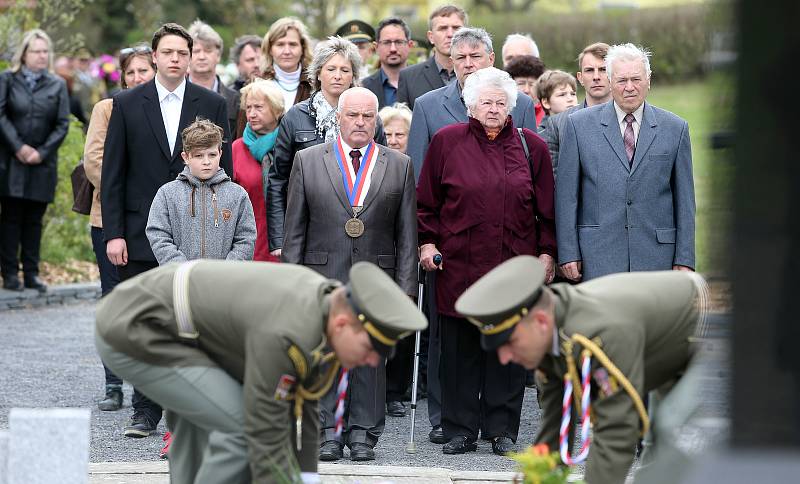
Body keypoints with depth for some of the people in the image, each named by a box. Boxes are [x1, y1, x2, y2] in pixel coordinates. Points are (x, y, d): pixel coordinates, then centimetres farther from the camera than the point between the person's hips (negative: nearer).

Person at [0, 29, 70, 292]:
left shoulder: (57, 85, 8)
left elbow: (63, 124, 4)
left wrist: (42, 152, -8)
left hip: (43, 163, 2)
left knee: (34, 219, 4)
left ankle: (31, 273, 7)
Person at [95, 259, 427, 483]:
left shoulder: (326, 301, -1)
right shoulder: (282, 335, -28)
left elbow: (302, 408, 9)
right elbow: (266, 438, -23)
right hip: (133, 332, -10)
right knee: (242, 426, -14)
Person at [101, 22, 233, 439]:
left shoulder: (212, 105, 5)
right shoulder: (127, 104, 4)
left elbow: (223, 171, 6)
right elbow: (112, 173, 2)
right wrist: (114, 233, -5)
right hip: (141, 232, 0)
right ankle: (145, 411, 9)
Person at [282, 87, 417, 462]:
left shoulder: (399, 166, 7)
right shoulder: (308, 161, 6)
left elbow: (407, 233, 6)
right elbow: (294, 229, 6)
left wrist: (405, 286, 0)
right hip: (324, 276, 0)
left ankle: (363, 433, 9)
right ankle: (328, 432, 7)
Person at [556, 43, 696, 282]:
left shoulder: (675, 128, 7)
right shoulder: (580, 125, 5)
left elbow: (684, 199, 8)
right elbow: (566, 195, 4)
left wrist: (684, 260, 3)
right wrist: (568, 253, -2)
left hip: (656, 256, 1)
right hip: (599, 257, -1)